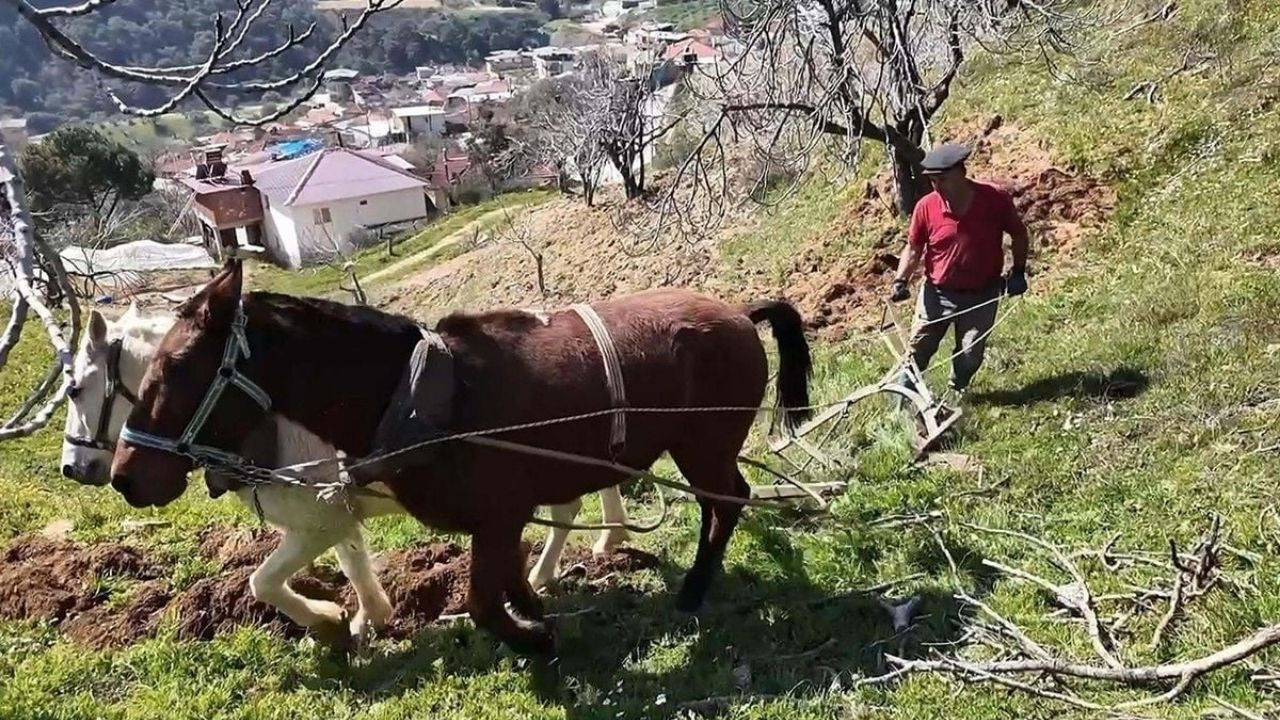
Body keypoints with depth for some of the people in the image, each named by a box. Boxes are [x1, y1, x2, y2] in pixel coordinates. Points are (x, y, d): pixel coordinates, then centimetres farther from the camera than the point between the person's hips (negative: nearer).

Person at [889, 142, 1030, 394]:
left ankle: (956, 392, 31)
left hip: (982, 296, 0)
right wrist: (900, 280, -12)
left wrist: (1019, 271, -6)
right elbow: (914, 248, 0)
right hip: (937, 294, 1)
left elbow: (1019, 234, 1)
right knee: (919, 349, 6)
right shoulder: (926, 207, -14)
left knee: (970, 356, 7)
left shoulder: (996, 199, -16)